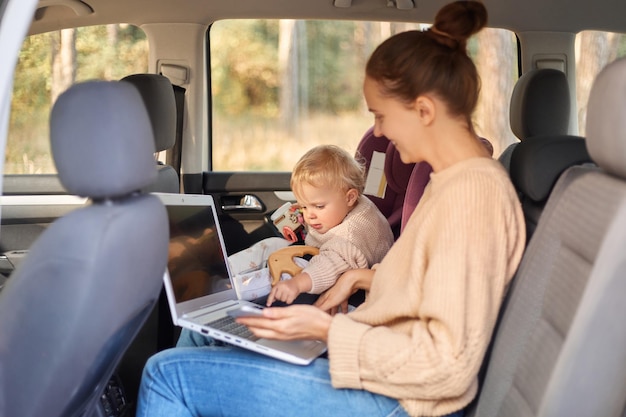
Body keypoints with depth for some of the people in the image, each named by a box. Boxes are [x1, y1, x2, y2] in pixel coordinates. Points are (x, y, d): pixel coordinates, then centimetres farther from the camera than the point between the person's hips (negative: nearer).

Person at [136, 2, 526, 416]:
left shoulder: (472, 194, -23)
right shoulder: (454, 179, 7)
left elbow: (447, 366, -25)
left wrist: (326, 329, -21)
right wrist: (364, 278, 8)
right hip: (377, 363, 10)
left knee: (169, 373, -9)